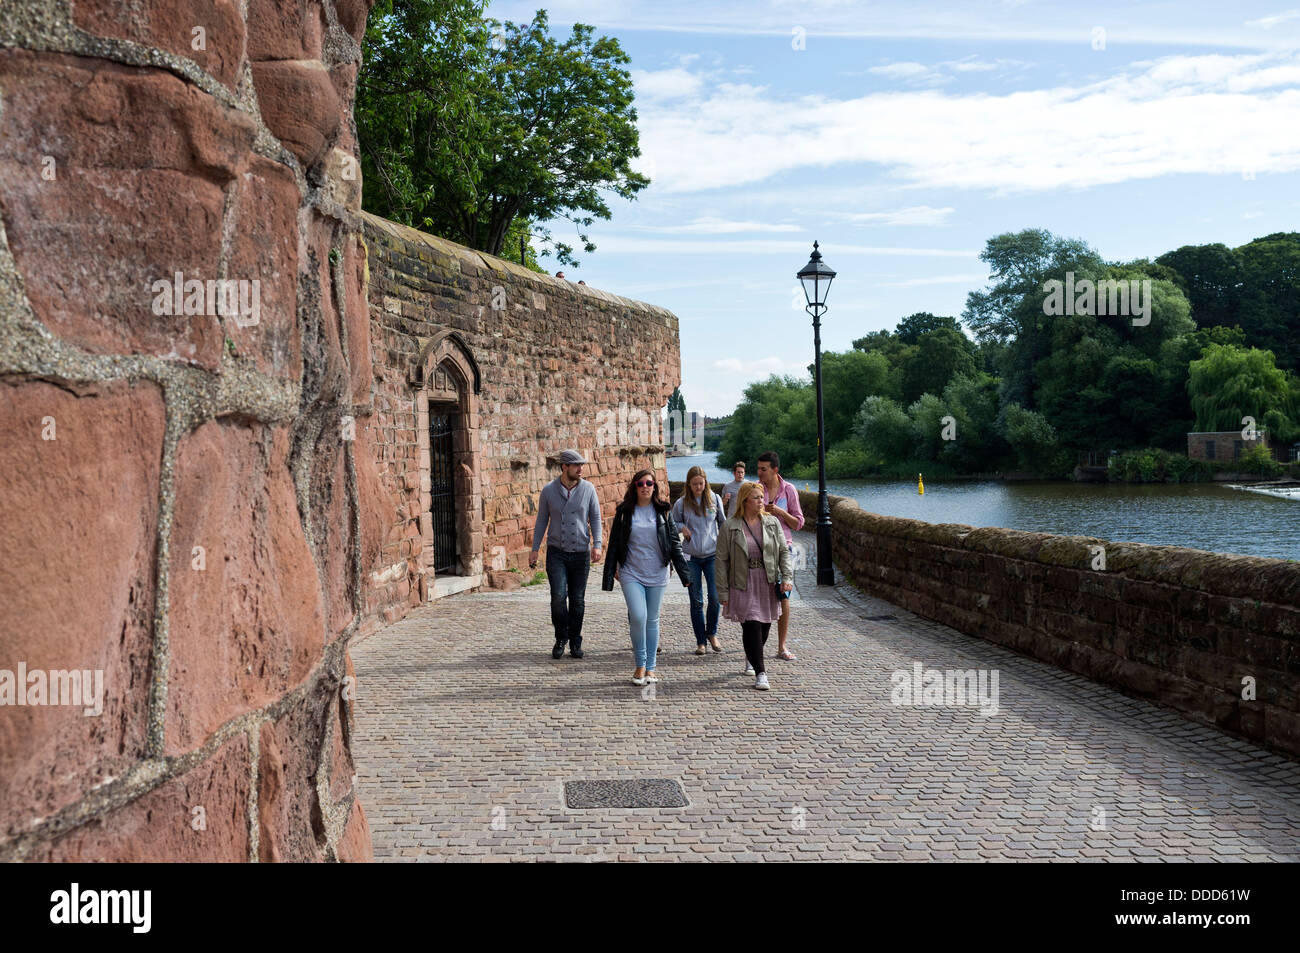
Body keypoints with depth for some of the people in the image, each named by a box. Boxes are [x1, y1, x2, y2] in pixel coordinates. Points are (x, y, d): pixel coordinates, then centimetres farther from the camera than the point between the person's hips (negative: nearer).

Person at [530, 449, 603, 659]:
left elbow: (595, 518, 3)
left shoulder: (588, 489, 0)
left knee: (577, 600, 4)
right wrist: (534, 549, 4)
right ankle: (561, 639, 7)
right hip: (556, 553, -1)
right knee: (558, 596, -12)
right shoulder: (549, 490, 0)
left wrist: (596, 544, -11)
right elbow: (542, 521, 7)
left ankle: (575, 642, 18)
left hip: (581, 553, 1)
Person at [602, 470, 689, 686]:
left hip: (657, 574, 1)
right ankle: (640, 665, 0)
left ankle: (650, 668, 18)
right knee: (638, 616, -16)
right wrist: (609, 577, 5)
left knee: (652, 620, 7)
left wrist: (684, 573, 0)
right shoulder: (624, 512, 2)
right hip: (631, 573, -1)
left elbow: (674, 543, 6)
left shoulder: (663, 511, 4)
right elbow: (614, 545, 6)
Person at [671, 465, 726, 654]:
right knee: (696, 601, 3)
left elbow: (723, 522, 14)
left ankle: (712, 633, 15)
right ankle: (700, 641, 12)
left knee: (715, 597, -9)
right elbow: (672, 523, 14)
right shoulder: (682, 503, 0)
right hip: (691, 557, 0)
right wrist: (682, 527, -7)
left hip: (713, 554, 0)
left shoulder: (714, 499, 2)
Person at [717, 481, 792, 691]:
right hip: (743, 585, -3)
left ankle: (751, 659, 36)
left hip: (768, 584, 3)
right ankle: (760, 673, -6)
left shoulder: (772, 523, 6)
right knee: (751, 627, -11)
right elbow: (722, 560, -2)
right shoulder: (730, 527, -3)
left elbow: (784, 551, 8)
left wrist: (786, 577, -7)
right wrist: (723, 593, -5)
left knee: (764, 627, 9)